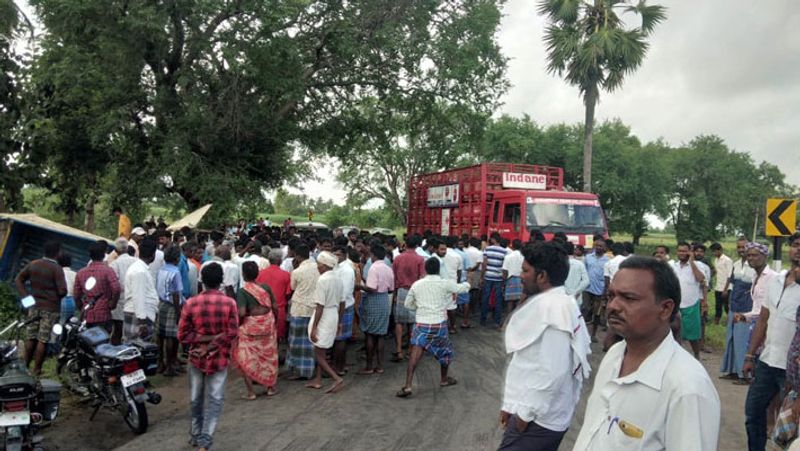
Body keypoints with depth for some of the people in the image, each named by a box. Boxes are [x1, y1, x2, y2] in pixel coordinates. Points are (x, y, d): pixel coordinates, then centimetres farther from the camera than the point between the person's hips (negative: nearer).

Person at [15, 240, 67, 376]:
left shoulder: (33, 264, 4)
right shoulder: (56, 268, -15)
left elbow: (18, 280, 10)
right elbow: (62, 291, -19)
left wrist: (25, 296, 8)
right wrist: (56, 296, 3)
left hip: (34, 306, 6)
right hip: (51, 308, -6)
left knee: (31, 338, 16)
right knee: (43, 340, 1)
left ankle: (25, 366, 24)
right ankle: (36, 370, 7)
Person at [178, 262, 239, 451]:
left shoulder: (191, 303, -9)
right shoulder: (230, 303, -10)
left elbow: (182, 334, -9)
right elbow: (232, 333, -14)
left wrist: (201, 339, -5)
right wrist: (214, 342, -9)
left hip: (196, 357, 2)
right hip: (219, 359, -1)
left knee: (196, 399, 18)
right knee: (214, 400, 6)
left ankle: (196, 435, 32)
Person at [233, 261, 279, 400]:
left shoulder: (242, 291, -16)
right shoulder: (266, 287, -3)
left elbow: (242, 312, -25)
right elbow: (274, 306, 1)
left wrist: (237, 322, -5)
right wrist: (273, 321, 15)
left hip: (250, 328, -4)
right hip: (267, 326, 5)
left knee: (246, 359, 11)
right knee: (268, 357, 19)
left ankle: (250, 392, 12)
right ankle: (271, 387, 29)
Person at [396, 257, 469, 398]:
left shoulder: (416, 284, 3)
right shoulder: (445, 283, -5)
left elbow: (408, 304, 13)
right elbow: (461, 288, 13)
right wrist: (467, 284, 35)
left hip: (421, 323, 1)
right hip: (439, 323, -1)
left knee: (414, 355, -2)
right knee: (445, 351, 23)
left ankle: (407, 386, -12)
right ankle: (444, 379, 39)